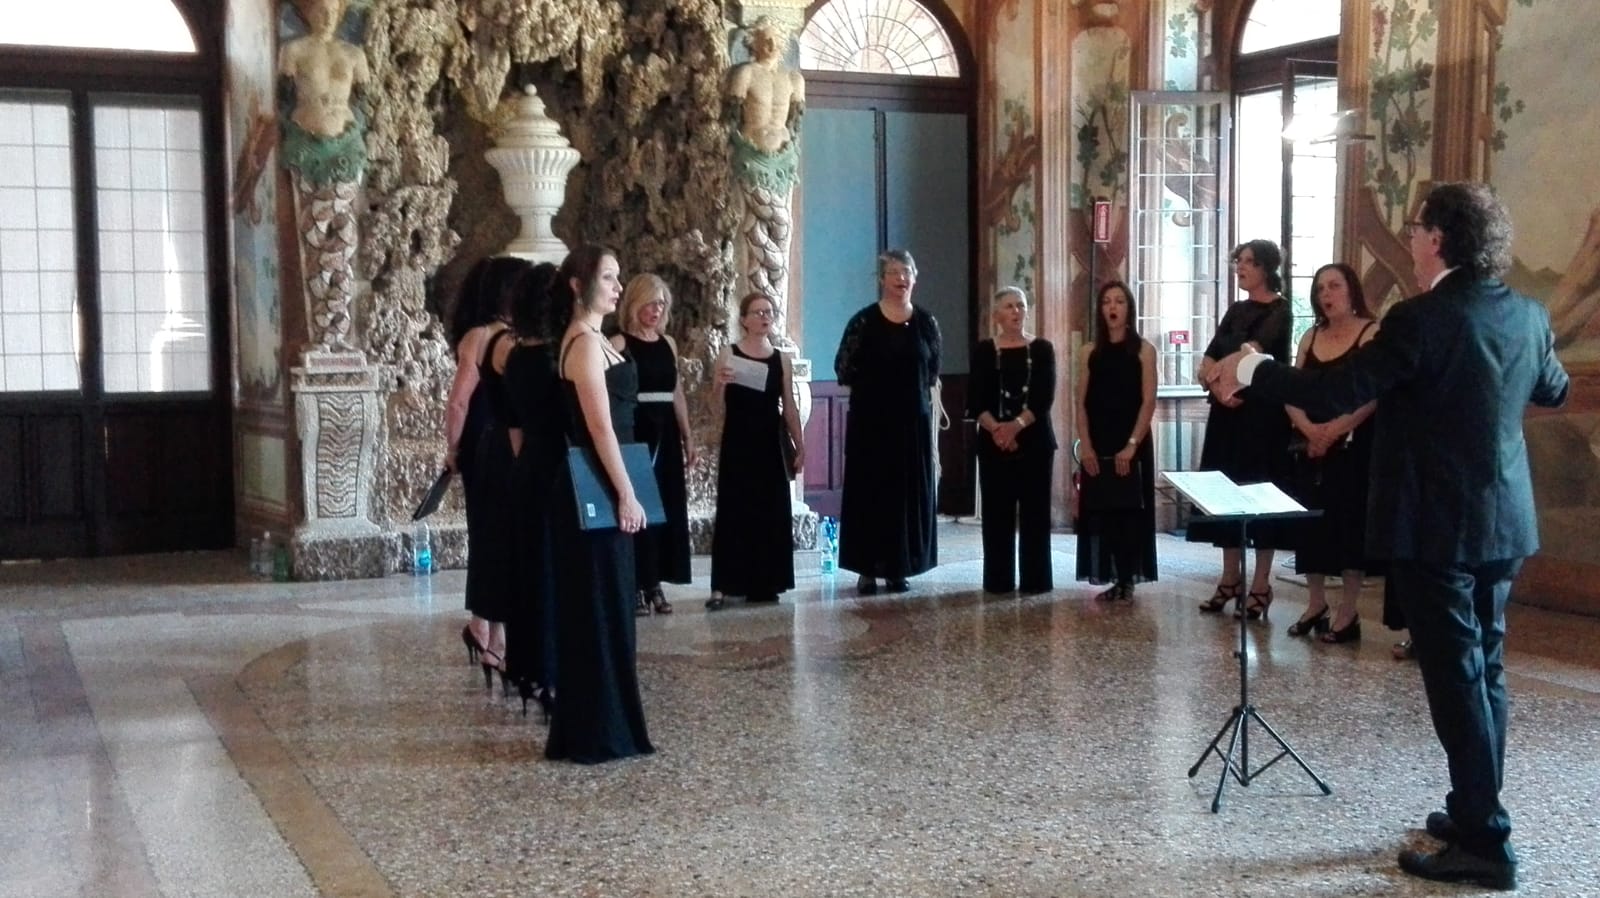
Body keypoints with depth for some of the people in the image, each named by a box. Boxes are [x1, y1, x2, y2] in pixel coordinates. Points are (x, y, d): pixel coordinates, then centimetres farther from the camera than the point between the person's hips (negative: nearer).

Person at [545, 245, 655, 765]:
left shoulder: (595, 340, 15)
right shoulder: (585, 343, -15)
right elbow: (600, 427, -20)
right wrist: (626, 494, -19)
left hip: (600, 489, 10)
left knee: (606, 606, 14)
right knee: (598, 607, -4)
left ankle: (602, 726, 22)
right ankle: (596, 734, 4)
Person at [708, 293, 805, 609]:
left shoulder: (781, 360, 7)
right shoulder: (729, 355, -2)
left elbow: (789, 407, 10)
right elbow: (716, 404, -5)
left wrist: (800, 446, 7)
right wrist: (720, 385, -26)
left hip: (770, 441, 3)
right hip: (737, 441, -3)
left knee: (771, 511, 5)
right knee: (733, 510, -3)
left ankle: (764, 583, 14)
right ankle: (723, 585, 0)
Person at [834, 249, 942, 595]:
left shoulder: (926, 322, 5)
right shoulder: (864, 321, -4)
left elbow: (933, 372, 14)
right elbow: (843, 367, -3)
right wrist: (873, 389, 2)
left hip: (914, 422, 3)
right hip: (871, 421, -3)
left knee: (910, 493, 4)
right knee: (870, 492, -1)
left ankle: (899, 568, 12)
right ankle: (867, 569, 4)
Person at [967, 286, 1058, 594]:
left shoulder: (1042, 349, 5)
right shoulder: (984, 351, 6)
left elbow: (1045, 398, -6)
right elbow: (975, 401, -2)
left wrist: (1016, 425, -19)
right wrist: (996, 428, -18)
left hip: (1035, 441, 0)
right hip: (993, 442, 0)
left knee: (1035, 512, 0)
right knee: (997, 512, 1)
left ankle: (1035, 579, 6)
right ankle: (999, 580, 8)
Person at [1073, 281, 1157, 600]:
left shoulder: (1143, 350, -1)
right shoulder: (1092, 352, 9)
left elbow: (1148, 402, -8)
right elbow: (1082, 404, 5)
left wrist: (1131, 445, -16)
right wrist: (1086, 446, -7)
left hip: (1132, 445, -3)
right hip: (1098, 447, 3)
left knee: (1129, 512, 0)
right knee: (1103, 512, 4)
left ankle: (1128, 580, 7)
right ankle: (1115, 580, 11)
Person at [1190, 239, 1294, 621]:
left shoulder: (1280, 311, -7)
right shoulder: (1236, 310, 13)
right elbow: (1207, 363, 4)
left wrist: (1217, 371, -14)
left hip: (1263, 414, -7)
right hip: (1228, 414, 7)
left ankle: (1260, 586, 4)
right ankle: (1230, 579, 17)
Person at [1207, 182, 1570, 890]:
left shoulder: (1422, 320, -19)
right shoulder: (1527, 315, 4)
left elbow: (1335, 392, -20)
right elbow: (1554, 390, 22)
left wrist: (1254, 372, -7)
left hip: (1438, 526, -8)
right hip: (1501, 520, 8)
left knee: (1456, 675, -1)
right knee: (1483, 669, 17)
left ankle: (1484, 842, 4)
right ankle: (1476, 811, 29)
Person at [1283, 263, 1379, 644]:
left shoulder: (1371, 333, -6)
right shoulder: (1310, 338, 12)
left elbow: (1373, 395, -16)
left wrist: (1335, 430, -20)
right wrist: (1308, 429, -12)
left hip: (1354, 446, -5)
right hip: (1312, 446, 5)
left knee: (1349, 523, -2)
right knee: (1312, 522, 7)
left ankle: (1348, 614, 7)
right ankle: (1316, 604, 20)